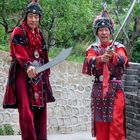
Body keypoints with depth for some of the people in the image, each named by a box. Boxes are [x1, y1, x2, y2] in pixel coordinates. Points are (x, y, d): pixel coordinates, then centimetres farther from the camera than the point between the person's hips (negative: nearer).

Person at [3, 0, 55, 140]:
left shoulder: (39, 34, 19)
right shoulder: (18, 32, -2)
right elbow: (19, 52, -17)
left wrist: (46, 74, 17)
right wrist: (28, 66, -34)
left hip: (39, 76, 6)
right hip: (24, 75, -6)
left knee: (40, 110, 4)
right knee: (26, 110, -14)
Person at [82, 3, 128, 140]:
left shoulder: (118, 47, 2)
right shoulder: (93, 48, 7)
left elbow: (122, 60, -21)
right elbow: (89, 61, -16)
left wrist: (113, 56, -44)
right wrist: (100, 59, -38)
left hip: (115, 89, -2)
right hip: (99, 90, 2)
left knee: (116, 122, -5)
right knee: (100, 123, 6)